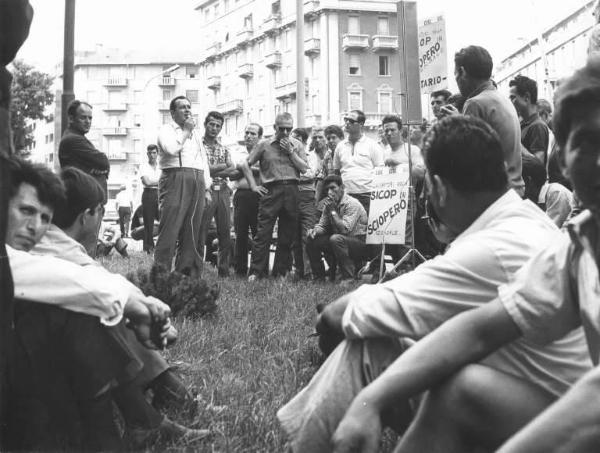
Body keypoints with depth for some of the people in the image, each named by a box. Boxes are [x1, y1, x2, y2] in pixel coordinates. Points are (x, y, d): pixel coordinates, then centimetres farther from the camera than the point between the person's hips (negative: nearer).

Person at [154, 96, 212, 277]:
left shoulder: (196, 134, 27)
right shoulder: (167, 129, 6)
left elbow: (204, 161, 26)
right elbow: (171, 149, -15)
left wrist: (207, 188, 17)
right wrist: (186, 131, -3)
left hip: (197, 182, 6)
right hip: (175, 179, -6)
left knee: (192, 230, 3)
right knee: (170, 227, -13)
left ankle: (187, 272, 7)